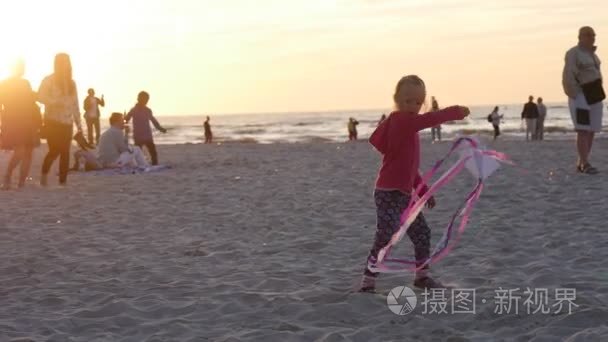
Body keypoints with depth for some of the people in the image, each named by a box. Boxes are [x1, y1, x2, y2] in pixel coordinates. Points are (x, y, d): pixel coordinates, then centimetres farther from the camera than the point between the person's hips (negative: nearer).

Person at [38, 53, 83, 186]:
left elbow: (75, 103, 14)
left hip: (67, 122, 5)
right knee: (55, 150, -12)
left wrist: (78, 122, 11)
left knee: (65, 152, -1)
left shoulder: (71, 83, 13)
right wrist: (55, 102, -23)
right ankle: (44, 172, 13)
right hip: (52, 121, -5)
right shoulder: (49, 80, -3)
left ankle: (63, 180, 4)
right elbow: (40, 97, -12)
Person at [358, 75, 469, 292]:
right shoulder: (399, 120, -14)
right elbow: (428, 120, -30)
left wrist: (423, 190, 22)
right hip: (389, 193, -10)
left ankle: (421, 276, 31)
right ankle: (367, 283, -7)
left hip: (404, 194, 10)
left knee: (422, 233, 16)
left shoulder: (409, 127, 16)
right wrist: (455, 112, -18)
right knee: (385, 239, -13)